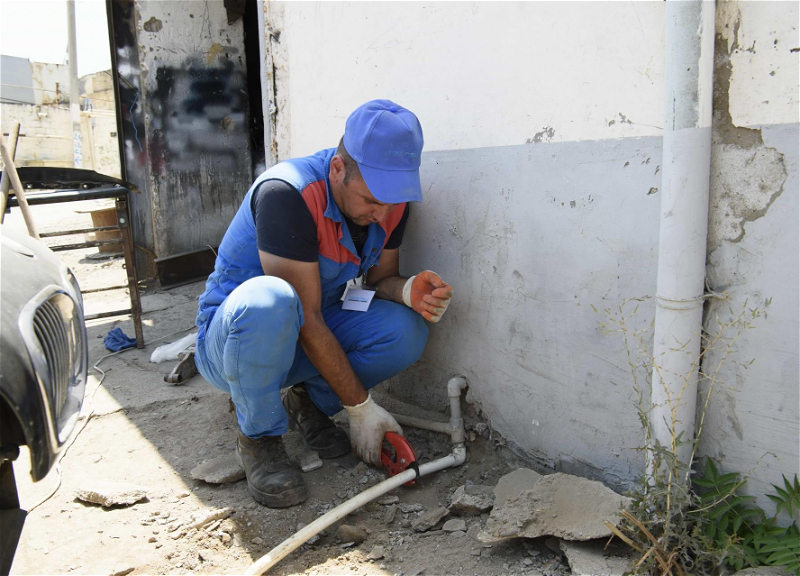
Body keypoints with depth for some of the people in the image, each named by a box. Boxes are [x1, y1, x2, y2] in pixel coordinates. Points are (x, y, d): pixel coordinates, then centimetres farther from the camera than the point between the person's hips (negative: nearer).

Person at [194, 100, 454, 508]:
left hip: (302, 341, 6)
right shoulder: (287, 194, -29)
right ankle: (259, 436, -13)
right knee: (268, 301, -41)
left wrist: (409, 290, -22)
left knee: (405, 330, -21)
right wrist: (360, 408, -22)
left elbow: (379, 279, 3)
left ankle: (310, 402, 6)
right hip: (229, 337, -5)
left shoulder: (390, 197, -8)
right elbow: (306, 318, -28)